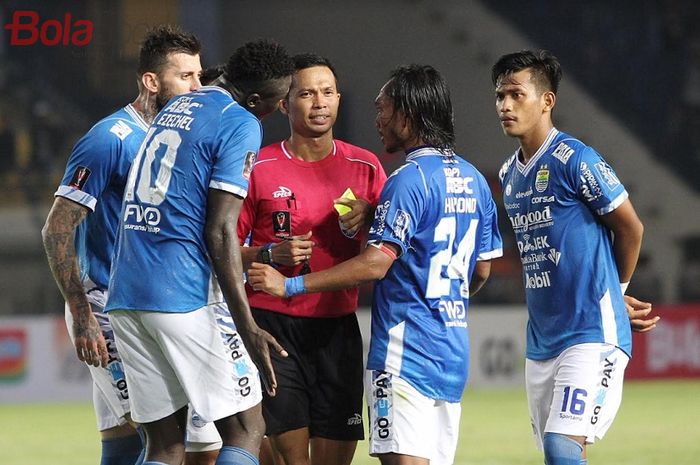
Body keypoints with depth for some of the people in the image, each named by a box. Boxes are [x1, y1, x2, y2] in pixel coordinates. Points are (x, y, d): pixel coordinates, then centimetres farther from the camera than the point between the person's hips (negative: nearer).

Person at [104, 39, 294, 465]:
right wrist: (248, 329, -16)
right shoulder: (240, 125, -6)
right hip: (185, 297, -8)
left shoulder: (174, 110, 19)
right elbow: (220, 232, -13)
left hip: (125, 295, 8)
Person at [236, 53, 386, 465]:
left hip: (338, 327, 3)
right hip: (274, 324, -3)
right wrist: (271, 254, -17)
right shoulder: (257, 168, -1)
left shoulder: (365, 166, 7)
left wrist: (369, 215, -9)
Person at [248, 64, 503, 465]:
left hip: (405, 352, -9)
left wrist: (291, 285, -19)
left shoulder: (408, 180, -13)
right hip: (454, 353, 9)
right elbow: (482, 270, 19)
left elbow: (376, 264, -20)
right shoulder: (474, 180, 14)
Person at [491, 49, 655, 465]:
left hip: (592, 334, -8)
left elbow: (631, 228, -3)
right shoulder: (510, 175, 13)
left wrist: (615, 292, 12)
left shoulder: (575, 160, -11)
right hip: (542, 337, 8)